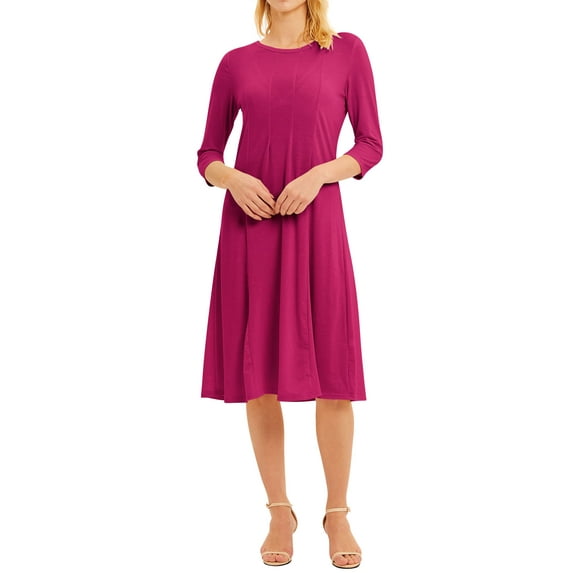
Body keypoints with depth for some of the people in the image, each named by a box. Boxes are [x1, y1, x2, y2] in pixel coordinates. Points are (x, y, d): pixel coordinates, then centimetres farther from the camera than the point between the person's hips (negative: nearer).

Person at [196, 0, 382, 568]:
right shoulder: (236, 63, 9)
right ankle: (279, 511, 17)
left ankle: (337, 512, 17)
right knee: (259, 372, 3)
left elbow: (371, 145, 5)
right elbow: (207, 155, 11)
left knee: (332, 373, 0)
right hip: (251, 227, 2)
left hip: (316, 223, -1)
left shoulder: (347, 50, 6)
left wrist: (319, 173, -13)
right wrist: (232, 178, -11)